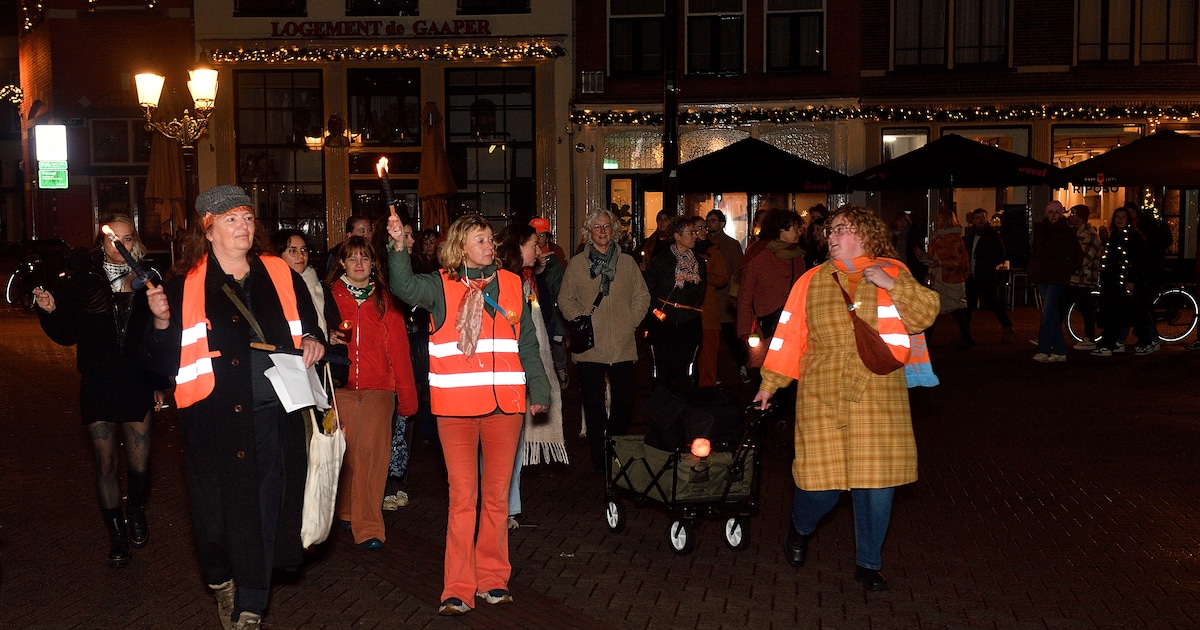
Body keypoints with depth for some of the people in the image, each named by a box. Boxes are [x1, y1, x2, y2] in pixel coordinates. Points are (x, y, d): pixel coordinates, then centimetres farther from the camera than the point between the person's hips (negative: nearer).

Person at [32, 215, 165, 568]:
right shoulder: (84, 280, 0)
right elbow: (67, 335, 3)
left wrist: (161, 383, 2)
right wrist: (50, 311, -15)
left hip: (138, 385, 0)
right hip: (97, 386, 0)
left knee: (139, 465, 2)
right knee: (106, 464, 7)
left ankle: (136, 511, 34)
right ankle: (117, 534, 24)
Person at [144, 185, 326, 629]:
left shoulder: (280, 276, 10)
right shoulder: (185, 286, 3)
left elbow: (310, 325, 21)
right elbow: (163, 361, 3)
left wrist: (312, 342, 0)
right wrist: (162, 322, -13)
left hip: (273, 416, 2)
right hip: (215, 421, -2)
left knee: (265, 510, 5)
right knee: (218, 508, 3)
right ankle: (221, 581, 34)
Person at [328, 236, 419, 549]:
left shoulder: (385, 300, 10)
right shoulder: (330, 296, 8)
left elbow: (398, 347, 8)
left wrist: (406, 394, 5)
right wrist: (327, 340, -6)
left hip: (378, 388, -1)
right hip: (340, 386, 1)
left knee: (371, 451, -14)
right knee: (346, 451, 1)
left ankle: (368, 527, -11)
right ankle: (348, 510, 21)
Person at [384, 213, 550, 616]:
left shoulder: (511, 285, 11)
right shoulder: (441, 286, 4)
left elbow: (527, 343, 16)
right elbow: (405, 287, -17)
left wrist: (538, 389, 13)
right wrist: (399, 247, -30)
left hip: (505, 404, 3)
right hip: (455, 406, -2)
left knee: (497, 495, 9)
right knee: (462, 496, -2)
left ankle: (492, 580, 20)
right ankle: (458, 590, 5)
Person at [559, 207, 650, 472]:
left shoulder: (627, 262, 10)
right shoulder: (577, 264, 6)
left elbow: (642, 296, 12)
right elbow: (565, 299, 7)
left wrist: (632, 320, -1)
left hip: (623, 346, 1)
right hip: (590, 347, -1)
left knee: (624, 401, 1)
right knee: (593, 403, 2)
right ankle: (599, 457, 11)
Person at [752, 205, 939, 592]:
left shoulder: (892, 272, 7)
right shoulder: (813, 281, 9)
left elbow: (925, 315, -1)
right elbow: (789, 333, 9)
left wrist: (892, 286, -14)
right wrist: (770, 383, 9)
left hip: (879, 394, 1)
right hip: (823, 394, 0)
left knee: (877, 480, 1)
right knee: (822, 479, -2)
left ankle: (868, 564, 21)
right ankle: (800, 527, 32)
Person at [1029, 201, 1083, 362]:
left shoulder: (1067, 232, -2)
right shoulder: (1039, 230, 11)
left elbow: (1078, 256, 2)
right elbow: (1033, 253, 19)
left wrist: (1066, 271, -4)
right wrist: (1032, 274, 12)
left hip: (1057, 280, -5)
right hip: (1042, 279, 5)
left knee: (1047, 313, -14)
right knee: (1053, 315, 8)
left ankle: (1043, 351, -17)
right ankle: (1060, 351, 12)